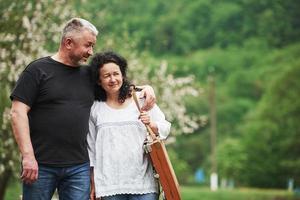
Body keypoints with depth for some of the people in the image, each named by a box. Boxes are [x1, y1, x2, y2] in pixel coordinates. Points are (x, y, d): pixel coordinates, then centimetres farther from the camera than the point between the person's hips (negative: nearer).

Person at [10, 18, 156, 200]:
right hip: (41, 165, -4)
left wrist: (145, 88, 9)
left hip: (79, 167, 4)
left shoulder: (89, 75, 14)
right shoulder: (38, 70, 0)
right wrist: (28, 156, -14)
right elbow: (18, 112, -6)